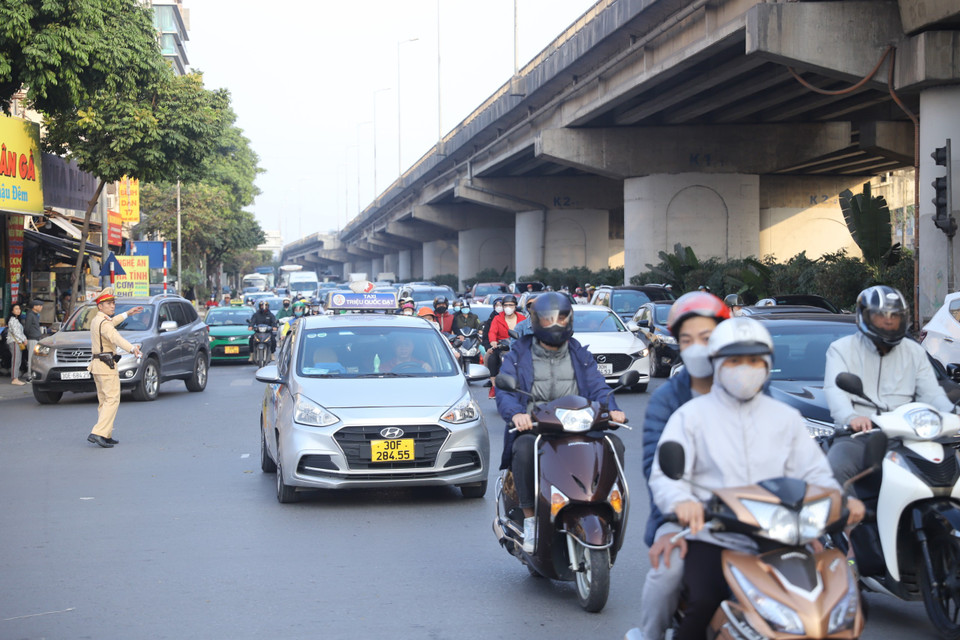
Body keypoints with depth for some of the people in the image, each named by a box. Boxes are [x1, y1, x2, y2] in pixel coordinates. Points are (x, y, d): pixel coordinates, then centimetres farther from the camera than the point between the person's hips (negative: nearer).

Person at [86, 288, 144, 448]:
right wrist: (132, 348, -51)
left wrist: (127, 314, 42)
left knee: (104, 401, 13)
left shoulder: (96, 320, 15)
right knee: (112, 400, -13)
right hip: (107, 365, -10)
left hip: (97, 363, 10)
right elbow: (115, 337, -35)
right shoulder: (104, 323, -16)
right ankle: (98, 433, -22)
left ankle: (106, 436, 15)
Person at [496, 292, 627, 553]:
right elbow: (504, 392, -4)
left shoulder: (580, 355, 19)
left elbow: (597, 387, 6)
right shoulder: (518, 355, 11)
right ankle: (530, 518, -25)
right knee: (525, 449, -37)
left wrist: (611, 409, -18)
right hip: (532, 430, -2)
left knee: (613, 444, -24)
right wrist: (516, 413, -27)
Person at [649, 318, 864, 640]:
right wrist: (682, 501, -26)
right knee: (704, 604, -29)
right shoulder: (691, 415, 8)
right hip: (712, 538, -3)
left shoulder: (786, 417, 19)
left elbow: (813, 471, 12)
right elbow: (664, 476, -3)